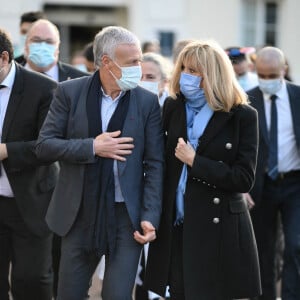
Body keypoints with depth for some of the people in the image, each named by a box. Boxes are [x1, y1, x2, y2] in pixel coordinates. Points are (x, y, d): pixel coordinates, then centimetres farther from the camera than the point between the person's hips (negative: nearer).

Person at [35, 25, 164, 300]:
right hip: (79, 215, 1)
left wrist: (150, 217, -10)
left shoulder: (147, 102, -2)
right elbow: (44, 146, -4)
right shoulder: (70, 92, -2)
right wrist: (92, 147, -16)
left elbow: (154, 164, -2)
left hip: (127, 216, -1)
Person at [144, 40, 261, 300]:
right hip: (175, 226, 3)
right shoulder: (173, 107, 6)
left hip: (220, 228, -3)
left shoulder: (242, 116, -5)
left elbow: (244, 179, -10)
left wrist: (194, 161, -14)